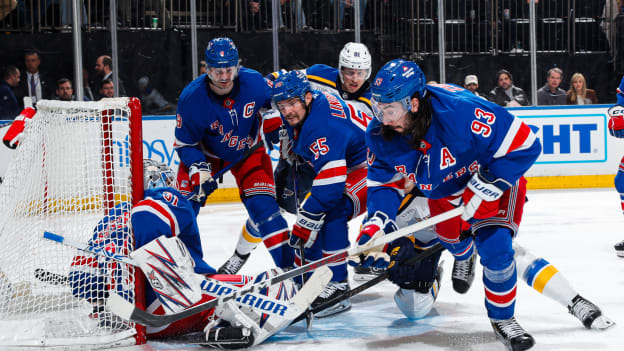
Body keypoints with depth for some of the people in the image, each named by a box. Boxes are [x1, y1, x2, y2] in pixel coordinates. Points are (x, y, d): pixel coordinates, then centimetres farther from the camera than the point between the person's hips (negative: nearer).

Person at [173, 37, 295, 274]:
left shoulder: (253, 81, -24)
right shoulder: (191, 98, -28)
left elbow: (273, 102, 0)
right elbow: (184, 143, -17)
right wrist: (199, 169, -30)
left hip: (248, 150, 0)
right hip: (205, 153, 0)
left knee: (263, 206, -11)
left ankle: (288, 265, -1)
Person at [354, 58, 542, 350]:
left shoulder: (460, 112, -41)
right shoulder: (381, 135, -22)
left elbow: (524, 145, -35)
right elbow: (385, 181, -6)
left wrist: (482, 190, -33)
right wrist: (376, 225, -22)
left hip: (495, 178, -6)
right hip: (441, 190, 6)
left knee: (494, 247, -19)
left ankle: (502, 318, 5)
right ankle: (464, 257, 59)